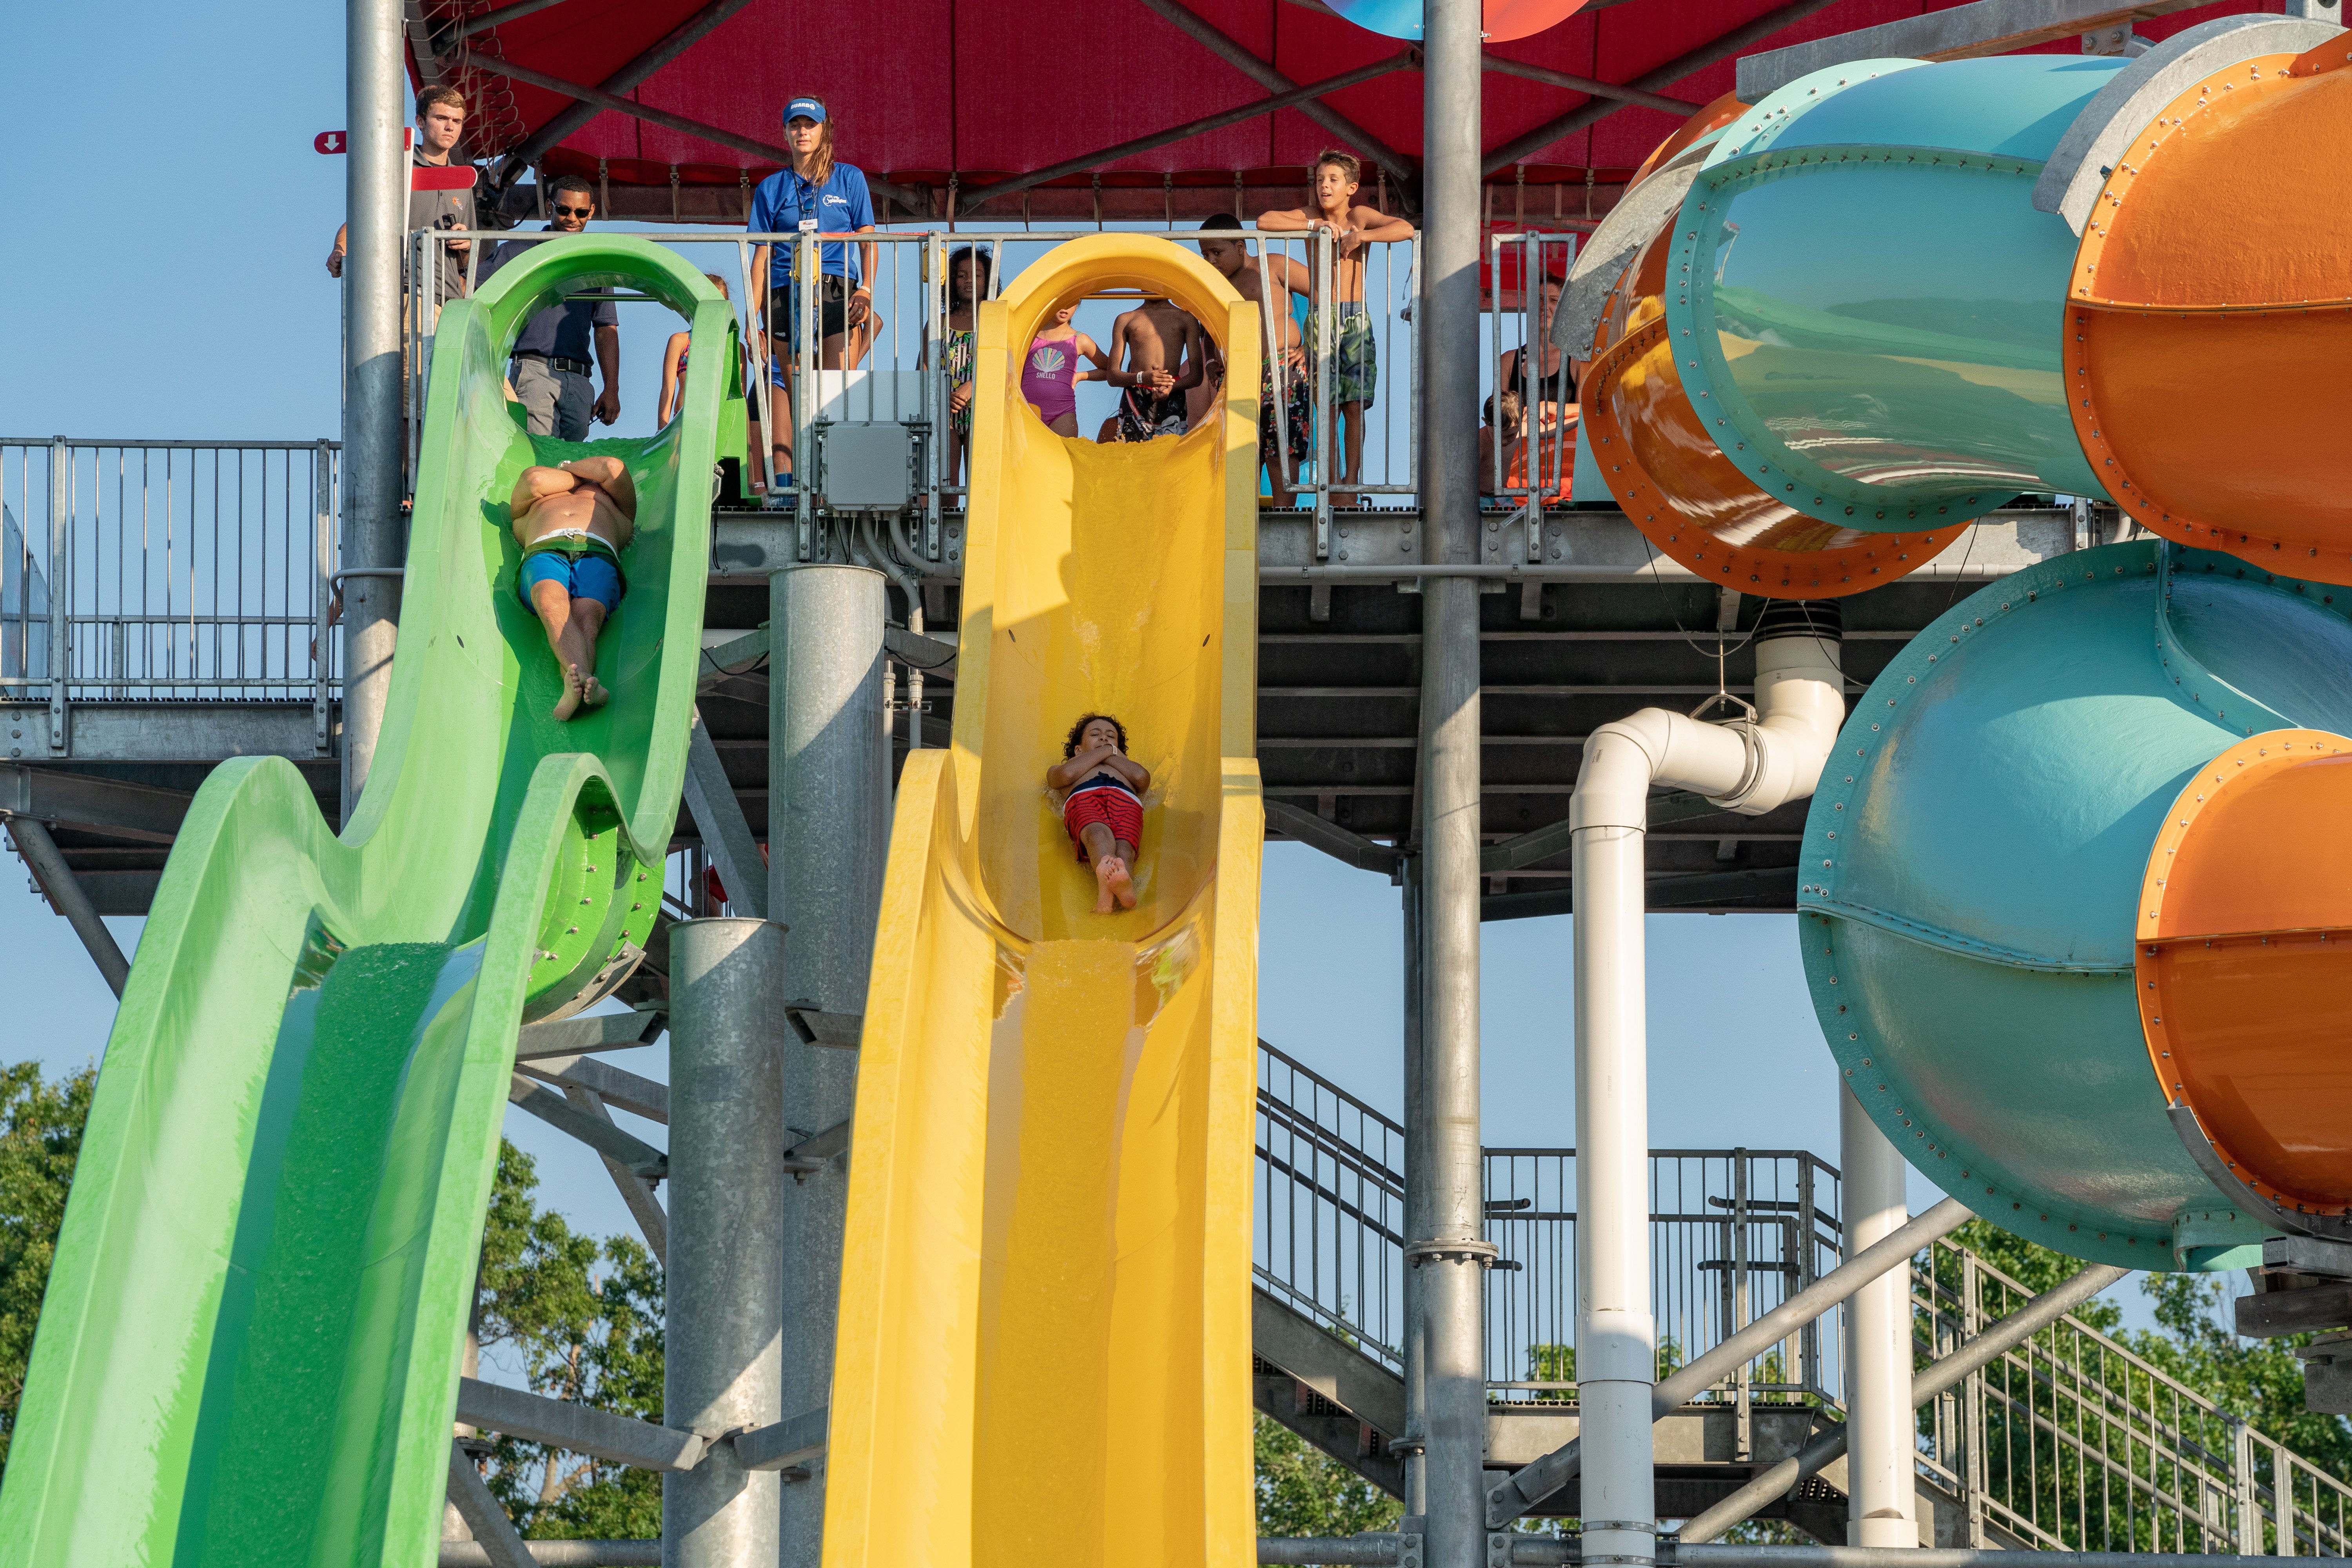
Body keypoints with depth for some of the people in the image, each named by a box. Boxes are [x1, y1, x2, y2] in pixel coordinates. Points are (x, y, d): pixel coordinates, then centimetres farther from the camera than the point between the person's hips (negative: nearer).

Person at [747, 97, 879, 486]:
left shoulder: (849, 179, 12)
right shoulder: (772, 188, 15)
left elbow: (868, 241, 10)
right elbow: (762, 254, 13)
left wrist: (866, 290, -5)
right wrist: (753, 314, 5)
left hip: (837, 293, -1)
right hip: (786, 291, 1)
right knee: (785, 383, -6)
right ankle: (783, 480, -8)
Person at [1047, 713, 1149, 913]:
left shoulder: (1127, 768, 48)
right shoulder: (1057, 770, 45)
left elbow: (1142, 778, 20)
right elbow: (1067, 774, 17)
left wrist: (1110, 757, 31)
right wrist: (1106, 752, 29)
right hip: (1082, 797, -1)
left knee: (1123, 844, -37)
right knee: (1098, 832, -39)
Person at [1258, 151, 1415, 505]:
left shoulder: (1361, 216, 1)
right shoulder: (1310, 218, 4)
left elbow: (1406, 229, -11)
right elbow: (1264, 221, -9)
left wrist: (1361, 237, -19)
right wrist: (1317, 226, -13)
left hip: (1356, 318, 0)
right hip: (1322, 317, 0)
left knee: (1355, 406, -2)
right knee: (1328, 407, -4)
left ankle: (1351, 483, 3)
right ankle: (1334, 487, -3)